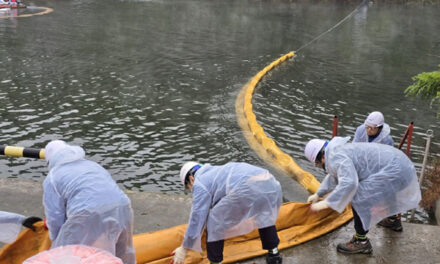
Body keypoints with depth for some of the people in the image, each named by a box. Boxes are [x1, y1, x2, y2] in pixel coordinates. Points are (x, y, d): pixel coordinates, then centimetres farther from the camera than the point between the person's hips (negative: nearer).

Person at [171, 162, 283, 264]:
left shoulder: (200, 183, 16)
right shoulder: (216, 172, 41)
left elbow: (196, 218, 13)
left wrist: (184, 249, 21)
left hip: (247, 190, -8)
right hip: (271, 184, 9)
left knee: (214, 221, 11)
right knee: (265, 217, 38)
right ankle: (274, 253, 42)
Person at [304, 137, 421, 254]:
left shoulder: (335, 157, -17)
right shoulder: (340, 150, 17)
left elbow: (348, 183, -32)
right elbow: (334, 176, 34)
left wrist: (326, 203, -27)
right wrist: (318, 194, 41)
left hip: (394, 172, -11)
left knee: (359, 199, -13)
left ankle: (361, 242, -2)